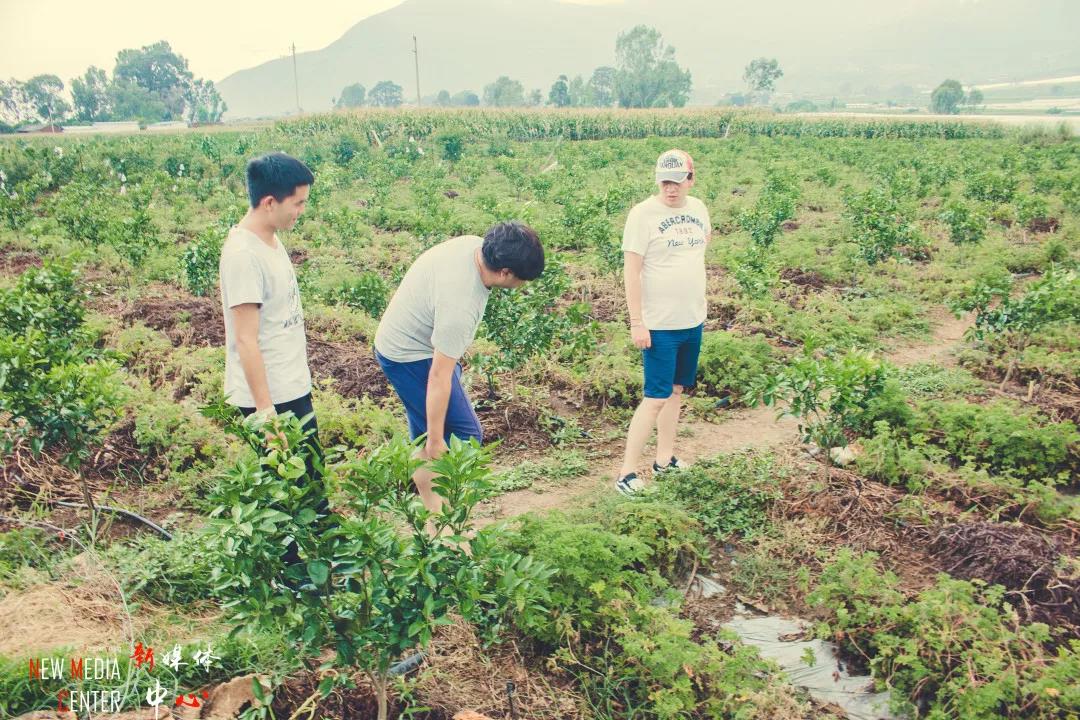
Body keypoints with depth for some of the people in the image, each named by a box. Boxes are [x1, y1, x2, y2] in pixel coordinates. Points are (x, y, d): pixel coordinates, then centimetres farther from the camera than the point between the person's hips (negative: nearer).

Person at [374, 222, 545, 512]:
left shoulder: (475, 244, -13)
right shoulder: (460, 305, -38)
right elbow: (439, 377, -33)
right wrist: (435, 440, -26)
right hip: (409, 357, -9)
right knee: (464, 433, -6)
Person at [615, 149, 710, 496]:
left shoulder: (698, 208, 6)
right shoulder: (643, 213, -13)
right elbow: (631, 271, -15)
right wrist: (637, 323, -19)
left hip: (693, 321, 7)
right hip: (658, 325, -7)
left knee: (676, 390, 14)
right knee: (656, 397, -6)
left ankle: (664, 459, 26)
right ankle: (627, 472, 2)